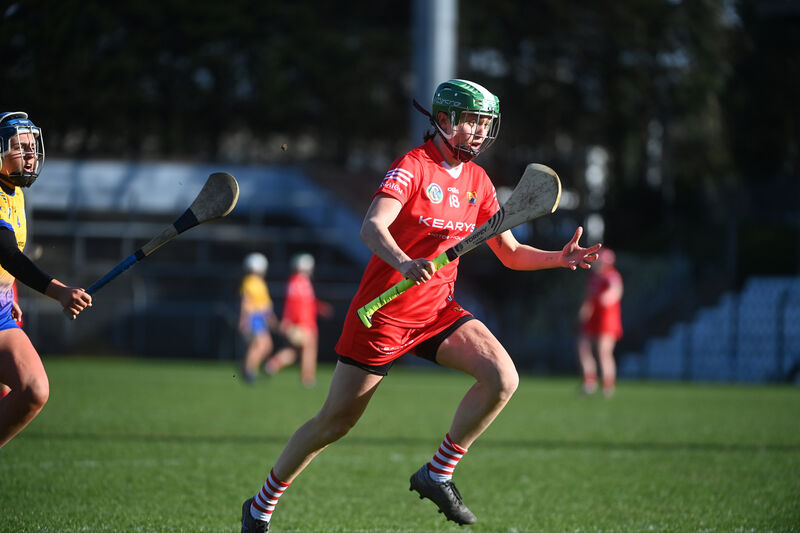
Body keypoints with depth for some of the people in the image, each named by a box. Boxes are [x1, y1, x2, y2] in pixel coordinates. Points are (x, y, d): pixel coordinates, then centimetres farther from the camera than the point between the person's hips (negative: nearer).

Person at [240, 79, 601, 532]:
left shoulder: (478, 181, 8)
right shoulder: (413, 167, -13)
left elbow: (510, 253, 12)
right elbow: (372, 227, -29)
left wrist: (559, 258, -5)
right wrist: (404, 263, -48)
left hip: (438, 309, 6)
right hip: (384, 309, -6)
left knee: (503, 378, -18)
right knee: (335, 422, 0)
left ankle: (437, 474, -3)